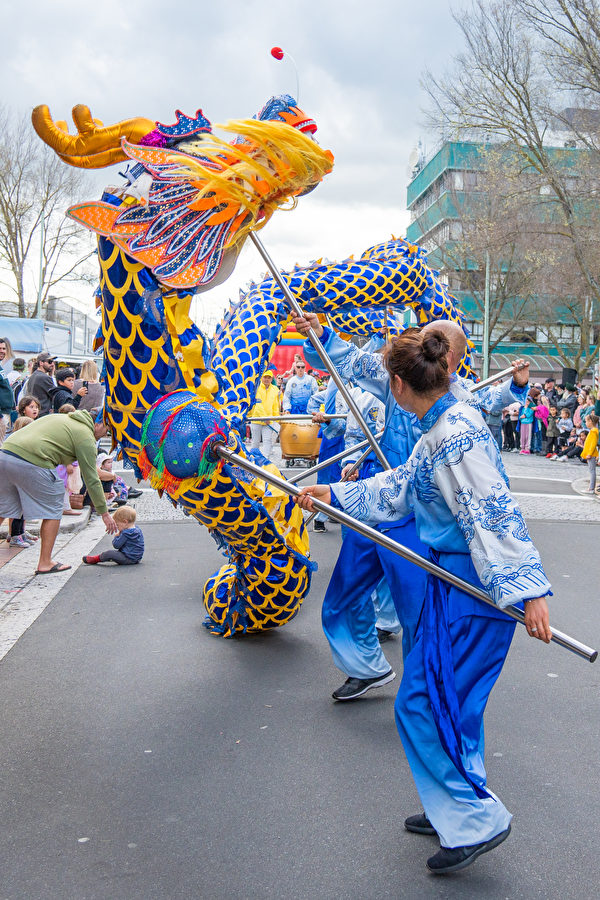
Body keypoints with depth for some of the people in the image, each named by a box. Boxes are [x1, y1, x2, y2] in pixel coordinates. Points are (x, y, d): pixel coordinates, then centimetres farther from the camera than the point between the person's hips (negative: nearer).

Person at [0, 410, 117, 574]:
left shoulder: (59, 418, 29)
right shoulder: (86, 437, 6)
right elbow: (91, 479, 4)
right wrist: (104, 513, 9)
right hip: (32, 464, -8)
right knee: (52, 511, 8)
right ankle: (45, 563, 11)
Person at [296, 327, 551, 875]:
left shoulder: (456, 435, -21)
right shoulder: (442, 429, 11)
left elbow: (493, 514, -26)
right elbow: (398, 489, 20)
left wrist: (526, 589, -29)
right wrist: (334, 495, 24)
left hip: (472, 591, -10)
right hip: (455, 583, 10)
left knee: (425, 706, -2)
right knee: (447, 702, 19)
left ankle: (478, 820, 11)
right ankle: (455, 809, 35)